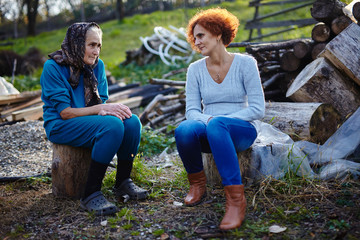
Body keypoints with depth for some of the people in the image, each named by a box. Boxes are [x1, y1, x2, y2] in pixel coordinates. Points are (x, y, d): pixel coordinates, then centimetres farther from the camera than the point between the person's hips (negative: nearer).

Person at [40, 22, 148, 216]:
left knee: (132, 121, -21)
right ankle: (91, 195, -28)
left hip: (89, 120, 6)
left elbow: (102, 100, 5)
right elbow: (64, 112, -17)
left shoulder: (97, 65, 4)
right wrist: (100, 109, -26)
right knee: (112, 125, -32)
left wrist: (106, 109, -21)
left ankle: (123, 182, -7)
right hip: (60, 126, -6)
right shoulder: (53, 67, -13)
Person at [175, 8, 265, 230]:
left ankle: (236, 197, -34)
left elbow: (258, 109, -8)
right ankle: (198, 184, -5)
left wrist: (218, 120, -16)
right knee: (184, 129, -33)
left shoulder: (245, 63, -3)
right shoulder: (195, 69, 7)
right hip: (210, 131, 3)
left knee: (217, 124, -39)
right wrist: (206, 119, -21)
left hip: (242, 130, -3)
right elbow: (192, 110, 3)